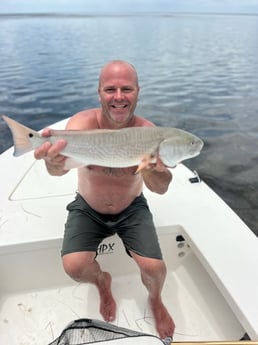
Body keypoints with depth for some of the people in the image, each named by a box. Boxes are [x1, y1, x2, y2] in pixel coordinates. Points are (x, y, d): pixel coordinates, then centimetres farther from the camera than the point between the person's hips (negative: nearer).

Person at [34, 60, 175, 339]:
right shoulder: (83, 123, -24)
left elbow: (161, 188, -28)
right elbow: (61, 167, -42)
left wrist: (152, 168, -51)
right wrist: (54, 161, -66)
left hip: (132, 209, 0)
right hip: (87, 209, 0)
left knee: (154, 268, -15)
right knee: (74, 267, -18)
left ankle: (156, 300, 25)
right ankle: (102, 281, 21)